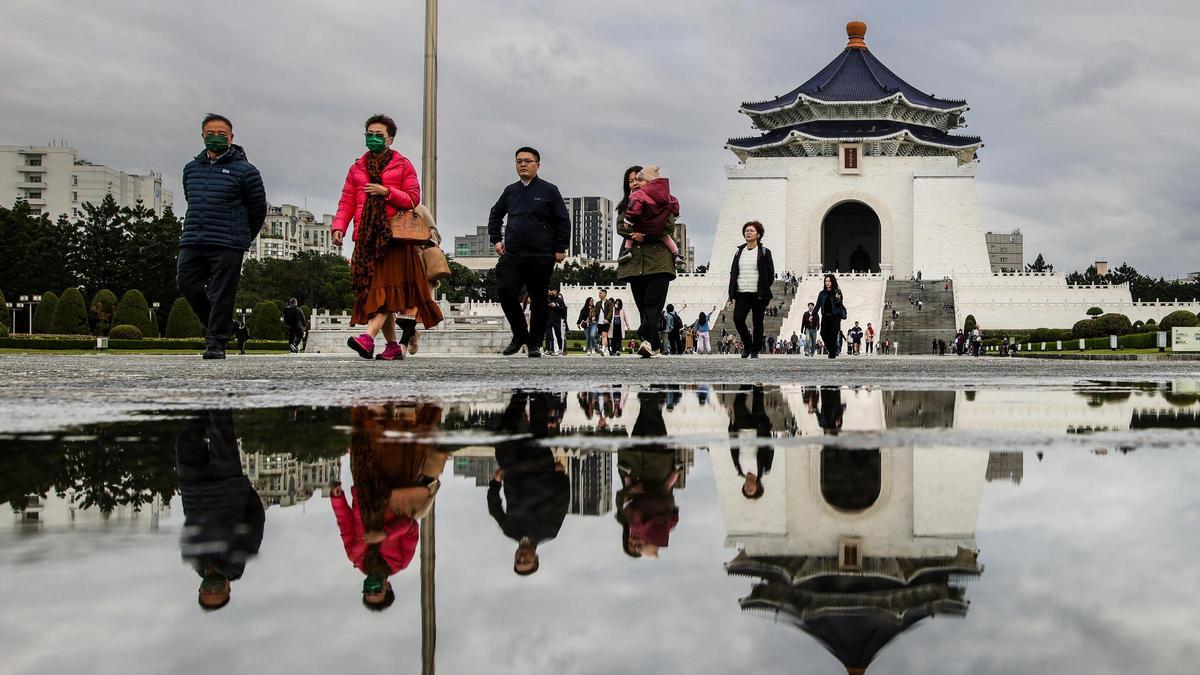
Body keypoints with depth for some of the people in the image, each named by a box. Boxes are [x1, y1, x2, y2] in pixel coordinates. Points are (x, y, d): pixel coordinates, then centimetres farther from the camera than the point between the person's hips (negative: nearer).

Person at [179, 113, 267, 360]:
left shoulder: (244, 170, -1)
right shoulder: (191, 168, 14)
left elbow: (258, 208, 6)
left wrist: (243, 238, 13)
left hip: (227, 246, -5)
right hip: (191, 243, 5)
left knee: (221, 294, -6)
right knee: (187, 284, -1)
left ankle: (216, 342, 0)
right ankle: (216, 324, 20)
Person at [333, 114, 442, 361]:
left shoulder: (403, 165, 8)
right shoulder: (357, 168, 19)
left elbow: (413, 199, 0)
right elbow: (347, 201, 11)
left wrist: (387, 191, -13)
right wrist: (339, 227, -4)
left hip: (393, 236, -4)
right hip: (366, 237, 4)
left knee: (388, 289, -17)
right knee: (373, 291, 2)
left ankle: (368, 339, -29)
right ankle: (393, 346, 9)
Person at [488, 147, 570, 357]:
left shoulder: (549, 190, 3)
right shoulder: (510, 191, 14)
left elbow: (563, 221, 3)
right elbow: (495, 215, 27)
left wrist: (560, 248, -3)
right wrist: (496, 239, 15)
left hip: (541, 257, -3)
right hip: (511, 255, 3)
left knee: (539, 299, 2)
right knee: (506, 293, -12)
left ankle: (534, 344, 12)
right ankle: (519, 335, 6)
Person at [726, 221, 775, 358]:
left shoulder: (764, 252, 2)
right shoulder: (739, 252, 13)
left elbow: (770, 274, 0)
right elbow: (733, 273, 12)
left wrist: (764, 291, -8)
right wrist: (732, 294, 4)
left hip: (758, 295, -3)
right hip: (742, 294, 3)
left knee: (758, 323, 1)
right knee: (737, 318, -12)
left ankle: (755, 351, 11)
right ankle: (747, 344, 9)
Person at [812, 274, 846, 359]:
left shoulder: (837, 292, 3)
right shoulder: (822, 293, 12)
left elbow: (839, 305, -3)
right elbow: (817, 305, 14)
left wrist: (838, 299, -23)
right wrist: (813, 315, 5)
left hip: (835, 316, -3)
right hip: (825, 316, 3)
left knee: (833, 335, -9)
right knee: (823, 333, -10)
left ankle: (833, 353, -3)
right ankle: (831, 348, 11)